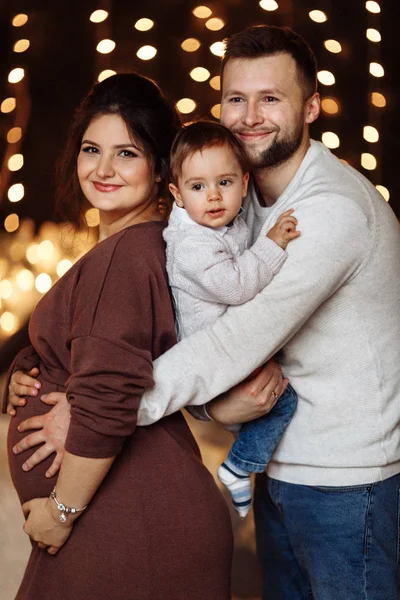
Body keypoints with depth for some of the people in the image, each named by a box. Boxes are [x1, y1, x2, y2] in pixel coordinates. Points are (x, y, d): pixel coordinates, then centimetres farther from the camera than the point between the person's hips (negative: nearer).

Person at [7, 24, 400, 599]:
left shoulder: (335, 207, -22)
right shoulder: (242, 196, 6)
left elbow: (242, 336, -27)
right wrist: (214, 399, -16)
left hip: (347, 485, -7)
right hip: (280, 468, 7)